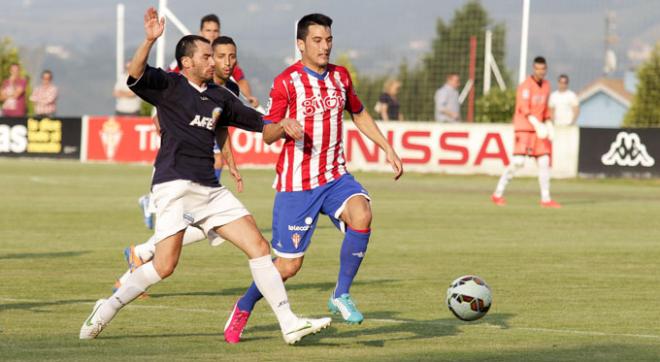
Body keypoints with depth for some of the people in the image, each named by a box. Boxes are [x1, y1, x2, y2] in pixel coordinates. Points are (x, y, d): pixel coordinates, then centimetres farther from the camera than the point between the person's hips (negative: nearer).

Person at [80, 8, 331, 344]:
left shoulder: (219, 96, 18)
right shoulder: (168, 85, 0)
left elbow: (257, 120, 30)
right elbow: (135, 74, -20)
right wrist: (149, 40, -35)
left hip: (210, 188, 7)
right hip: (175, 185, -7)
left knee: (259, 246, -1)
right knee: (164, 266, -15)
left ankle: (289, 323, 2)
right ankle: (107, 309, 6)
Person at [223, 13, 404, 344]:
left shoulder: (340, 77, 7)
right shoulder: (287, 82, -8)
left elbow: (359, 114, 24)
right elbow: (267, 135, -4)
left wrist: (388, 149, 17)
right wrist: (284, 125, -26)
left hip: (335, 177, 4)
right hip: (296, 183, -4)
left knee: (361, 215, -28)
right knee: (289, 264, -2)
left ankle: (341, 296, -11)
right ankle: (242, 310, 25)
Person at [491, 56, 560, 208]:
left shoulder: (546, 85, 12)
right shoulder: (526, 86, -12)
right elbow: (524, 109, -21)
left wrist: (549, 126, 11)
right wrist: (537, 124, -31)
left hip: (538, 129, 7)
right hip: (523, 128, -7)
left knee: (544, 162, 2)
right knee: (518, 162, -15)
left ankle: (546, 199, 8)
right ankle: (498, 194, -7)